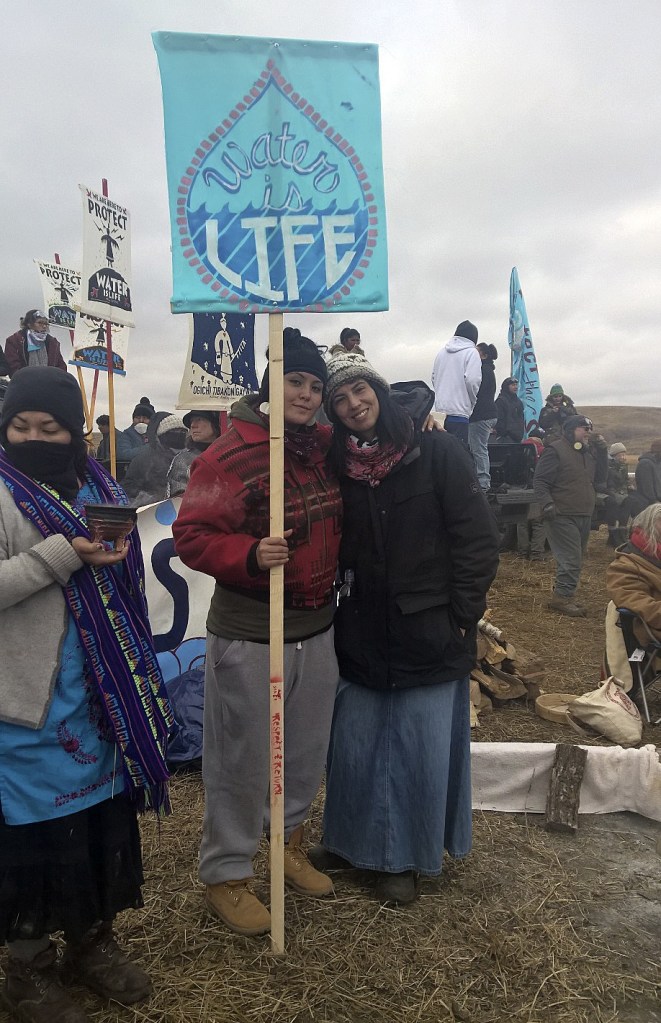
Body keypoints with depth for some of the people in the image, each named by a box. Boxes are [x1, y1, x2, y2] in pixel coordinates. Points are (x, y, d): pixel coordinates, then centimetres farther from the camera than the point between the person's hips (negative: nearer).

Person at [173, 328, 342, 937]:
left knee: (308, 751, 20)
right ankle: (226, 875, 29)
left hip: (318, 628, 7)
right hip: (250, 636, -6)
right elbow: (191, 536, -15)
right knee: (243, 759, 7)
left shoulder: (326, 446, 5)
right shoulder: (230, 455, -15)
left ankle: (290, 844, 44)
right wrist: (250, 554, -32)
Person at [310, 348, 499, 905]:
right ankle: (352, 840, 36)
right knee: (354, 743, 13)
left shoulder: (438, 452, -9)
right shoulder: (339, 467, 4)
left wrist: (460, 615, -10)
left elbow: (479, 537, -9)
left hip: (429, 634, -3)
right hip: (363, 632, 4)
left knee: (420, 749, 7)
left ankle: (402, 857, 28)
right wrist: (340, 602, 4)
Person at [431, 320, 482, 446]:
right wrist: (473, 401, 2)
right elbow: (472, 380, -14)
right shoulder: (471, 352, -5)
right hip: (459, 411, -6)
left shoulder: (442, 352, 13)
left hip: (439, 410, 6)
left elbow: (433, 378, 16)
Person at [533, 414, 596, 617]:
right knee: (571, 559, -11)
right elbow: (540, 480, -16)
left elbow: (599, 477, 24)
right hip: (563, 516, -9)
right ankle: (562, 598, -2)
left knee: (575, 560, 13)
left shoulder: (587, 452, 17)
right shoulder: (555, 450, -10)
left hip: (584, 516, 9)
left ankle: (565, 595, 22)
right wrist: (547, 504, -25)